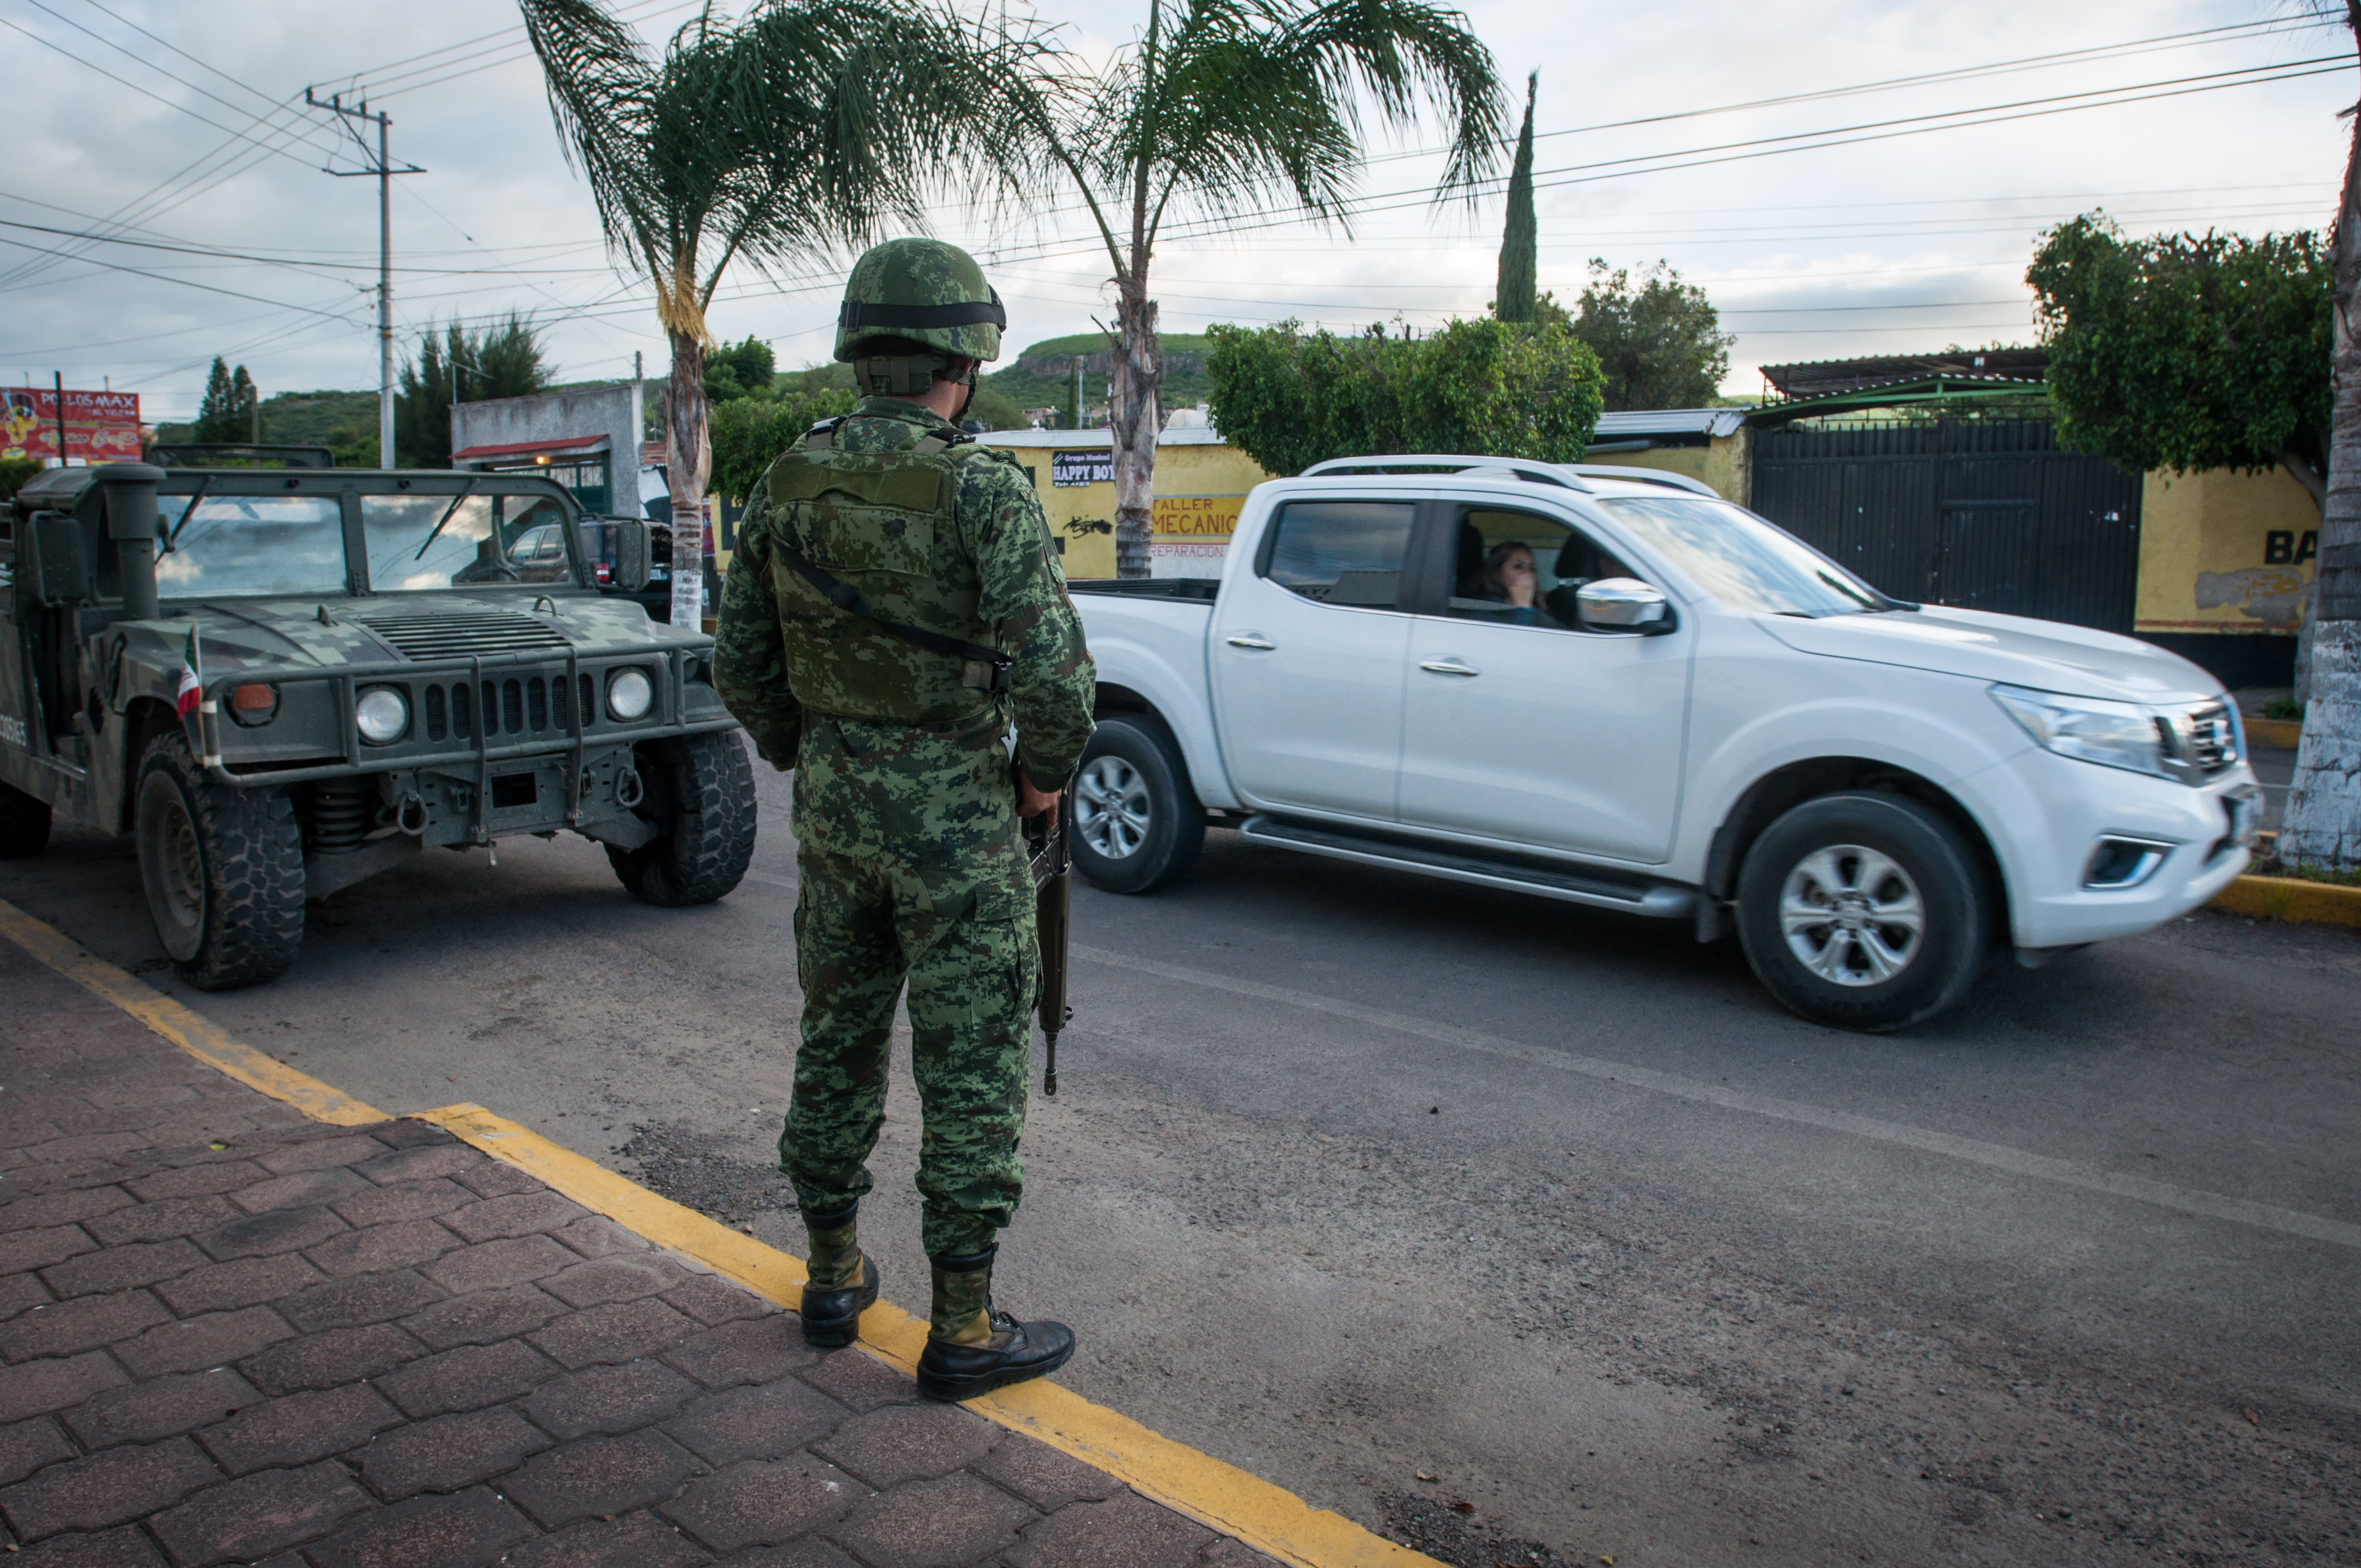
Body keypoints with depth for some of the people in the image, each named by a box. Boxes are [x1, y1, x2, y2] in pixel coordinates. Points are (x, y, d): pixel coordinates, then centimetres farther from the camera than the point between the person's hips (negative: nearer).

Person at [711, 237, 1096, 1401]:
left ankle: (834, 1278, 32)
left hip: (833, 813, 6)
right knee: (973, 1071, 4)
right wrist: (1044, 771, -5)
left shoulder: (789, 485, 3)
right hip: (953, 821, -6)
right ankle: (963, 1331, 14)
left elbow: (741, 663, 8)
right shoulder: (983, 490, -17)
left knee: (838, 1043, 19)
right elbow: (1054, 671, -24)